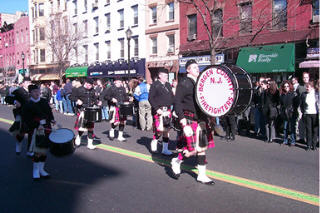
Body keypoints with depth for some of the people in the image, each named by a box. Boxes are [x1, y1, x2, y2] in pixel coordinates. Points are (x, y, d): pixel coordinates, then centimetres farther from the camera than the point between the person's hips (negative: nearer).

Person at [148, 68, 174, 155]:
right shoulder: (155, 85, -5)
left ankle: (165, 149, 17)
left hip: (167, 110, 6)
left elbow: (172, 97, 20)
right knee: (160, 129, -11)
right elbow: (150, 98, -9)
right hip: (159, 110, -6)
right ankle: (154, 141, 18)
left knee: (166, 130, 7)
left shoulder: (168, 85, 14)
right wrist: (157, 108, -16)